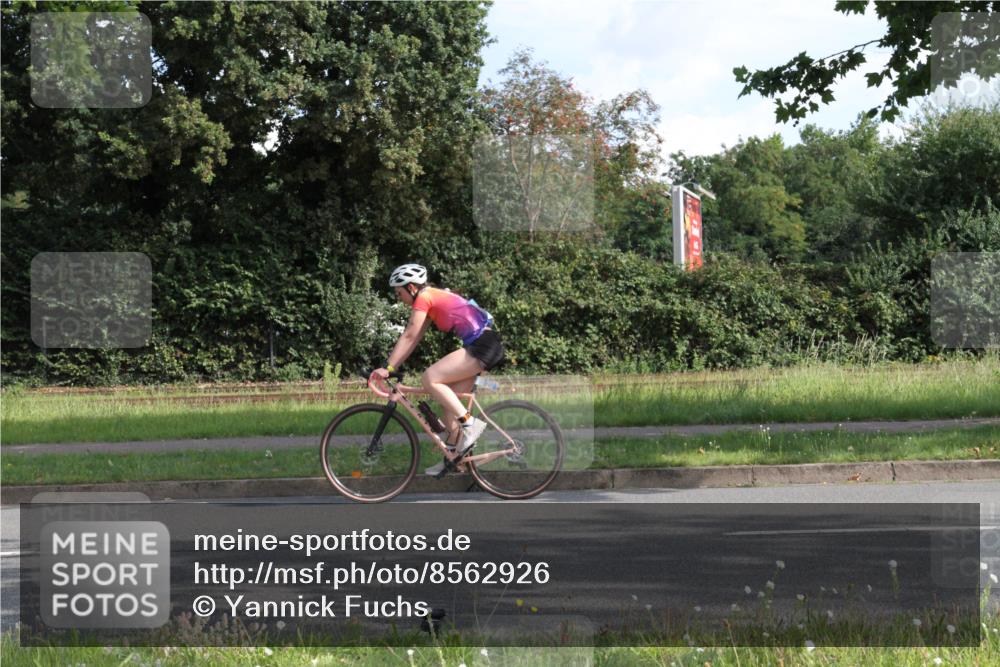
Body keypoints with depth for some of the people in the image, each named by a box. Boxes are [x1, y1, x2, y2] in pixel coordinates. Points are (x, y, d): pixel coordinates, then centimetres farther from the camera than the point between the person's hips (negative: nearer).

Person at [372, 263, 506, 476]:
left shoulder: (424, 297, -9)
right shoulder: (433, 299, 19)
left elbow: (408, 337, -11)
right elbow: (413, 340, 20)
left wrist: (388, 368, -9)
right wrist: (391, 367, 17)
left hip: (482, 346, -10)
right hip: (483, 346, 10)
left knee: (430, 378, -17)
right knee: (450, 401, 11)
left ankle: (470, 423, -14)